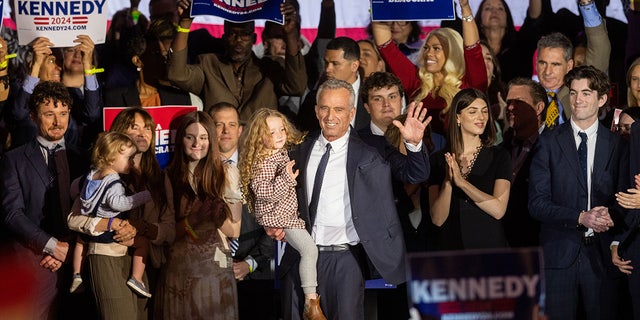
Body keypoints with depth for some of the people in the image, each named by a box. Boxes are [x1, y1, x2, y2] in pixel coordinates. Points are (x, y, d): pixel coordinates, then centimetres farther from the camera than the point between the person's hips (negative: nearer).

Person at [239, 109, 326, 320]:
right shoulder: (262, 162, -20)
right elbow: (262, 191, -29)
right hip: (275, 216, -10)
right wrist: (286, 178, -35)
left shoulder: (282, 152, 8)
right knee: (309, 249, -18)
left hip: (288, 213, 10)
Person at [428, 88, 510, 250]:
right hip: (451, 246, 1)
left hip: (490, 245, -1)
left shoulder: (499, 156, -1)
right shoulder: (440, 160, 1)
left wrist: (461, 182, -19)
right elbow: (437, 219, -5)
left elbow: (498, 210, -13)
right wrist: (447, 183, -20)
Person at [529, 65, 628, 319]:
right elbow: (537, 203, -4)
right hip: (559, 253, -1)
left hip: (601, 253, 1)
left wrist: (611, 215, -16)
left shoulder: (617, 145, 7)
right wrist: (580, 218, -17)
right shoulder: (549, 142, 3)